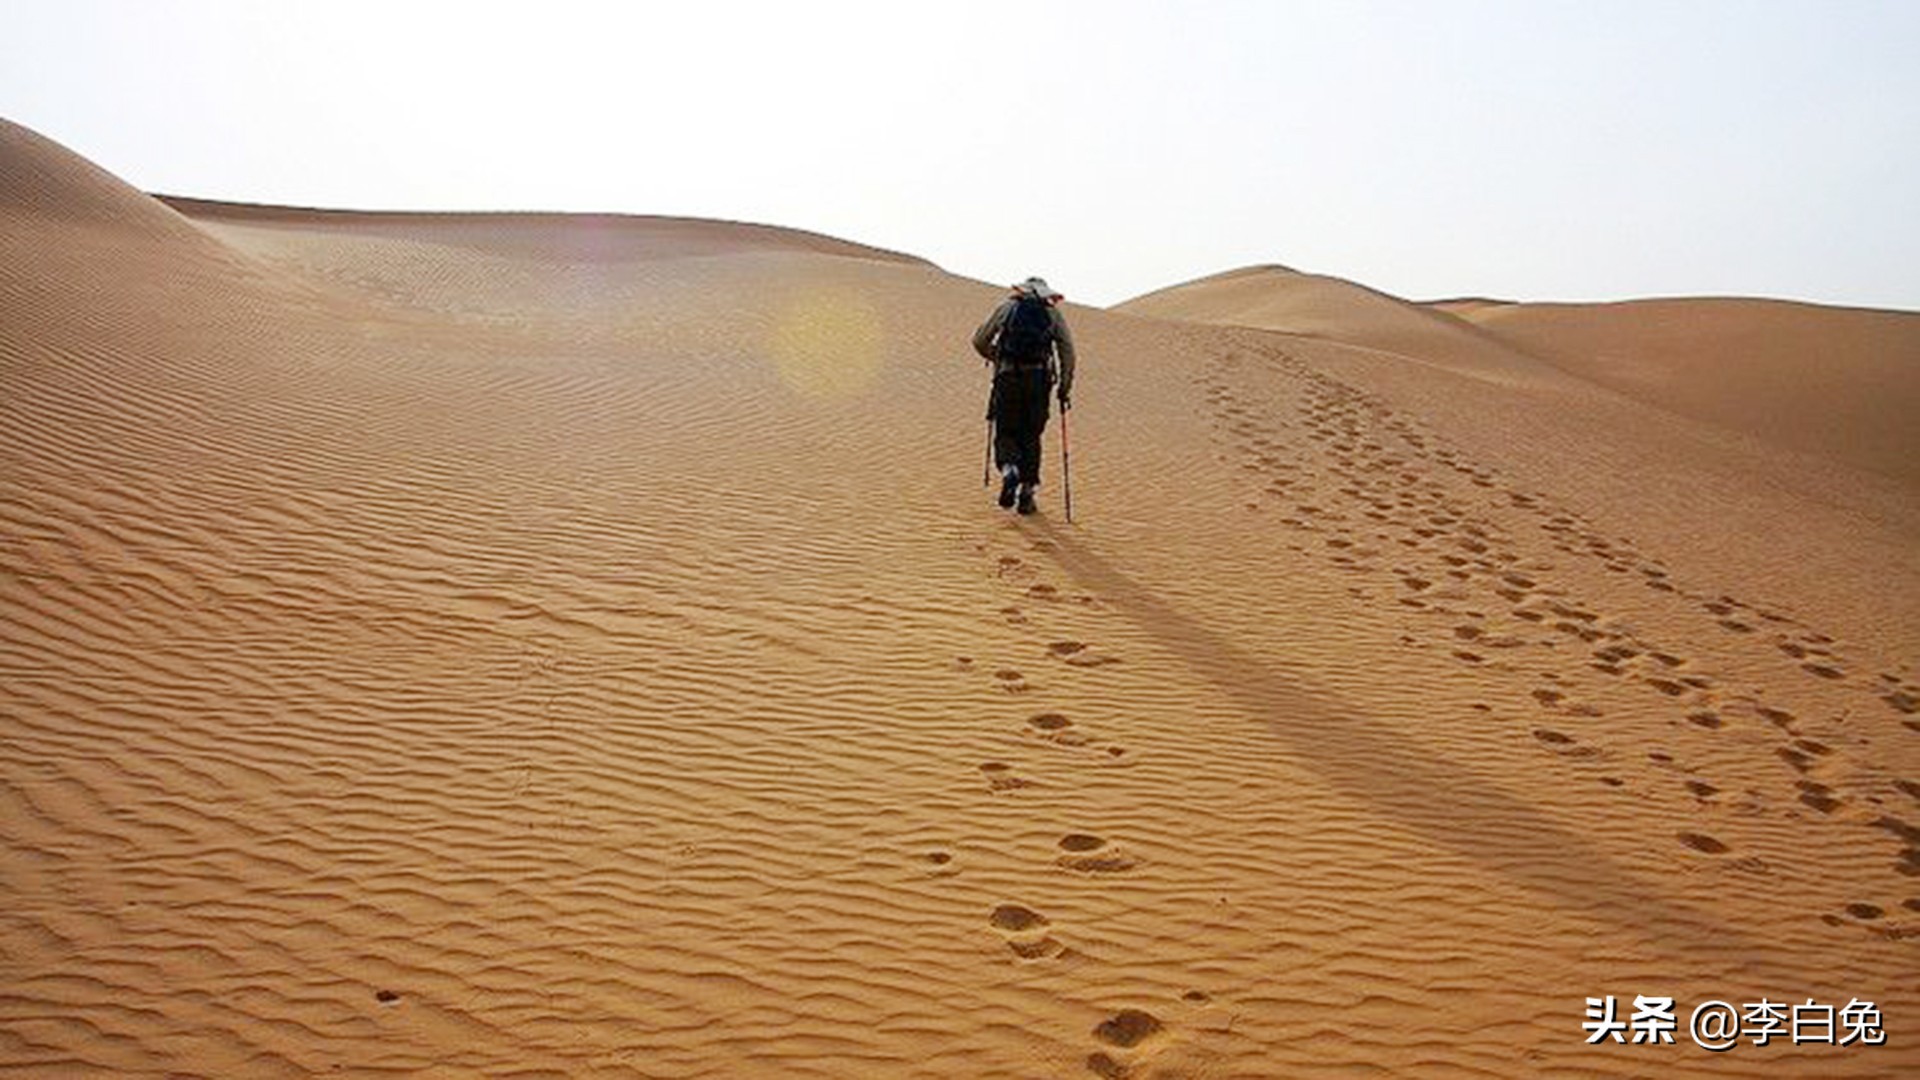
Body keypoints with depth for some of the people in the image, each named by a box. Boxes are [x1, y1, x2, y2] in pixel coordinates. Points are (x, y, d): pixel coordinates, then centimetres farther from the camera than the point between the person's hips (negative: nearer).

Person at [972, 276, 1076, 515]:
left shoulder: (1007, 306, 14)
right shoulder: (1053, 312, 14)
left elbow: (979, 341, 14)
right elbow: (1067, 351, 6)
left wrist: (996, 358, 32)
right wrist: (1065, 388, 10)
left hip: (1008, 378, -1)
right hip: (1038, 378, 1)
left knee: (1006, 434, 9)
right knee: (1030, 437, 12)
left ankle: (1009, 470, -20)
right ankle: (1026, 493, 10)